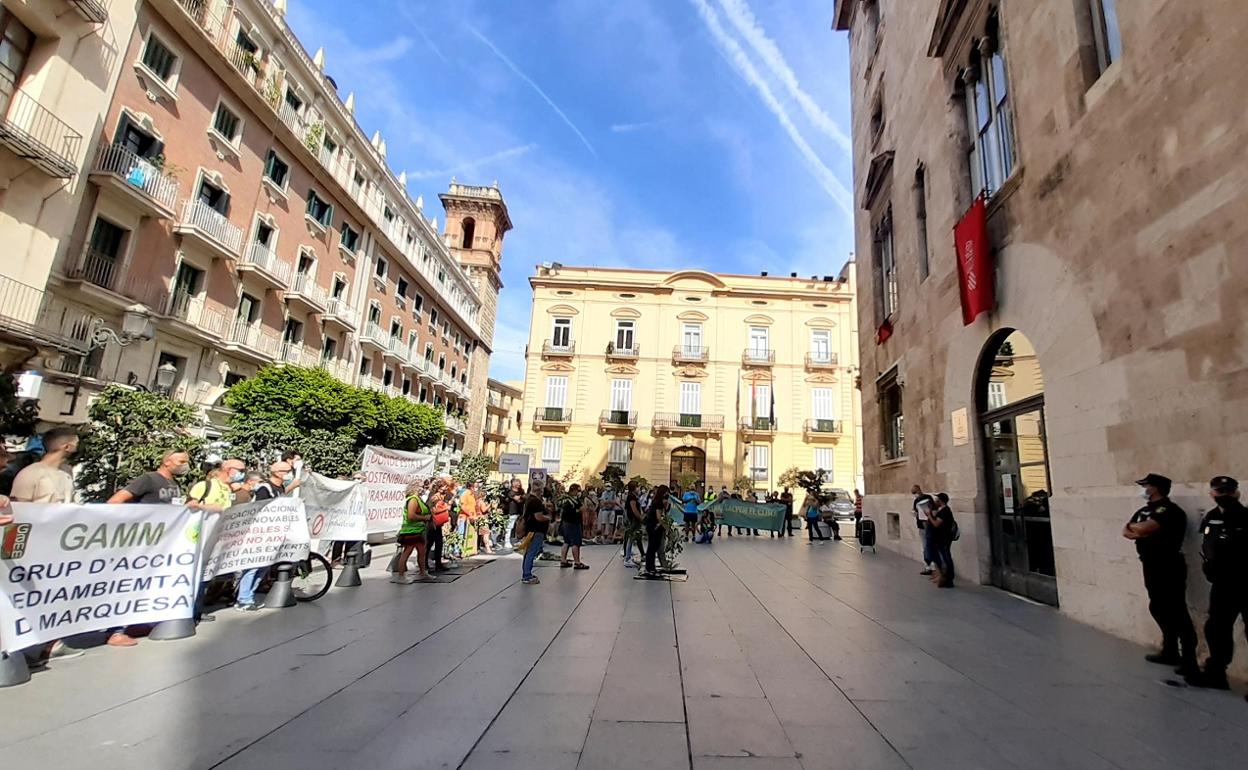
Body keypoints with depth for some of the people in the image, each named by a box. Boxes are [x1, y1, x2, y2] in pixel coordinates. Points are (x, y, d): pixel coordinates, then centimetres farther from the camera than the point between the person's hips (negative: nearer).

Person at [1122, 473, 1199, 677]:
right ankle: (1170, 652, 27)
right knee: (1158, 609, 15)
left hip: (1169, 567, -9)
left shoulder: (1169, 509, -14)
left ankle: (1189, 661, 2)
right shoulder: (1143, 510, 13)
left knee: (1177, 613, -4)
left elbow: (1144, 528, -25)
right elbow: (1126, 531, 7)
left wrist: (1133, 526, -4)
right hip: (1150, 566, 9)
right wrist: (1138, 531, -13)